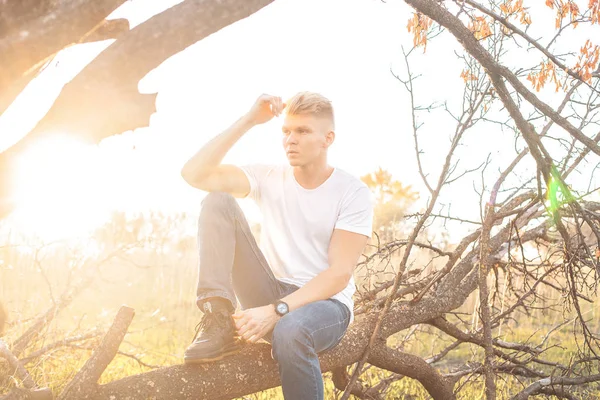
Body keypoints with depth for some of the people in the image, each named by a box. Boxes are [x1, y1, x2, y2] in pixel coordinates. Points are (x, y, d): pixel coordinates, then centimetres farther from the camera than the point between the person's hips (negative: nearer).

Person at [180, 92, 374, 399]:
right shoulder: (268, 178, 3)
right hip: (270, 294, 4)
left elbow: (340, 273, -15)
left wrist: (276, 311, -26)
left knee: (290, 331, -43)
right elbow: (194, 174, -9)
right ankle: (219, 323, -22)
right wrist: (248, 120, -12)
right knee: (218, 201, -12)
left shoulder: (353, 193, -7)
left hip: (326, 302, -4)